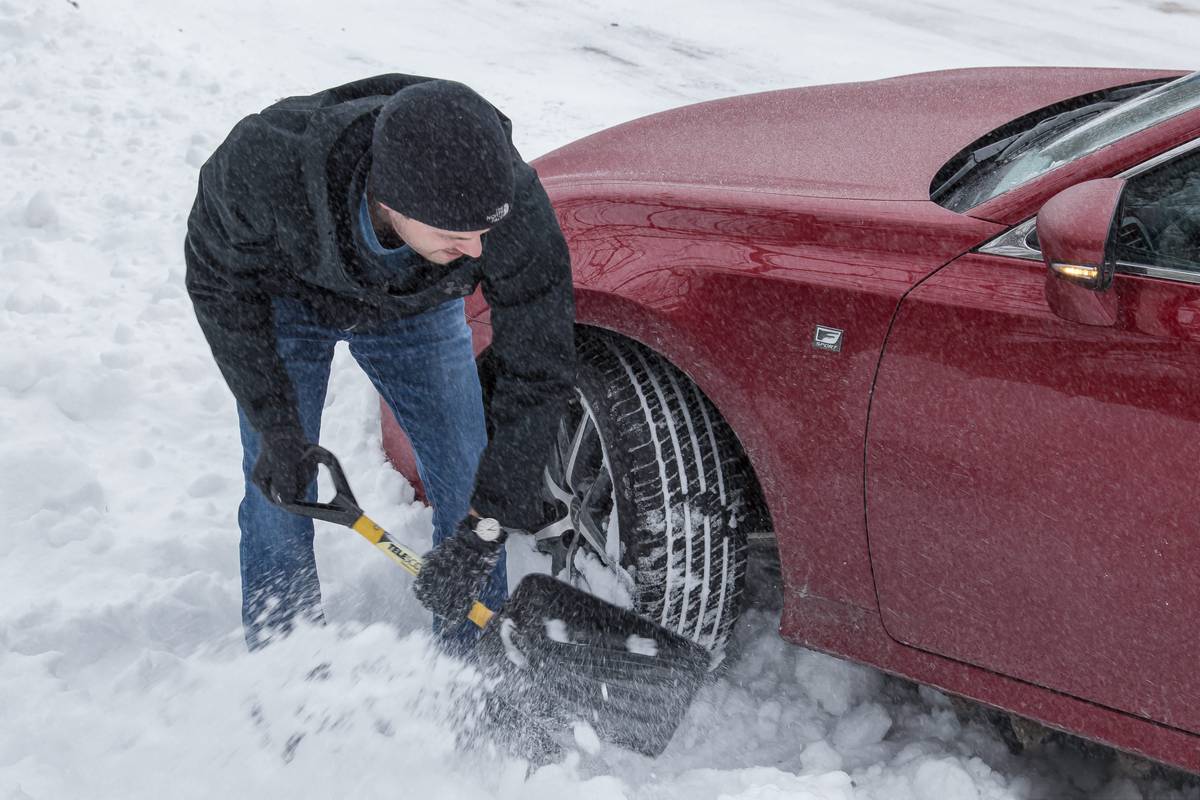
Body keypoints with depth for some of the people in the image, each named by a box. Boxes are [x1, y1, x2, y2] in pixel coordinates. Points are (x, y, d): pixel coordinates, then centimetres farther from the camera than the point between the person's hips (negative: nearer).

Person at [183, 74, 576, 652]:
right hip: (287, 298, 0)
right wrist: (276, 430, -22)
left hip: (419, 307, 1)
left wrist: (483, 525, -28)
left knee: (471, 490, -2)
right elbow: (218, 278, -20)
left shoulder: (515, 207, -40)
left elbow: (539, 372, -28)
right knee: (277, 500, -4)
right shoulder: (264, 161, -42)